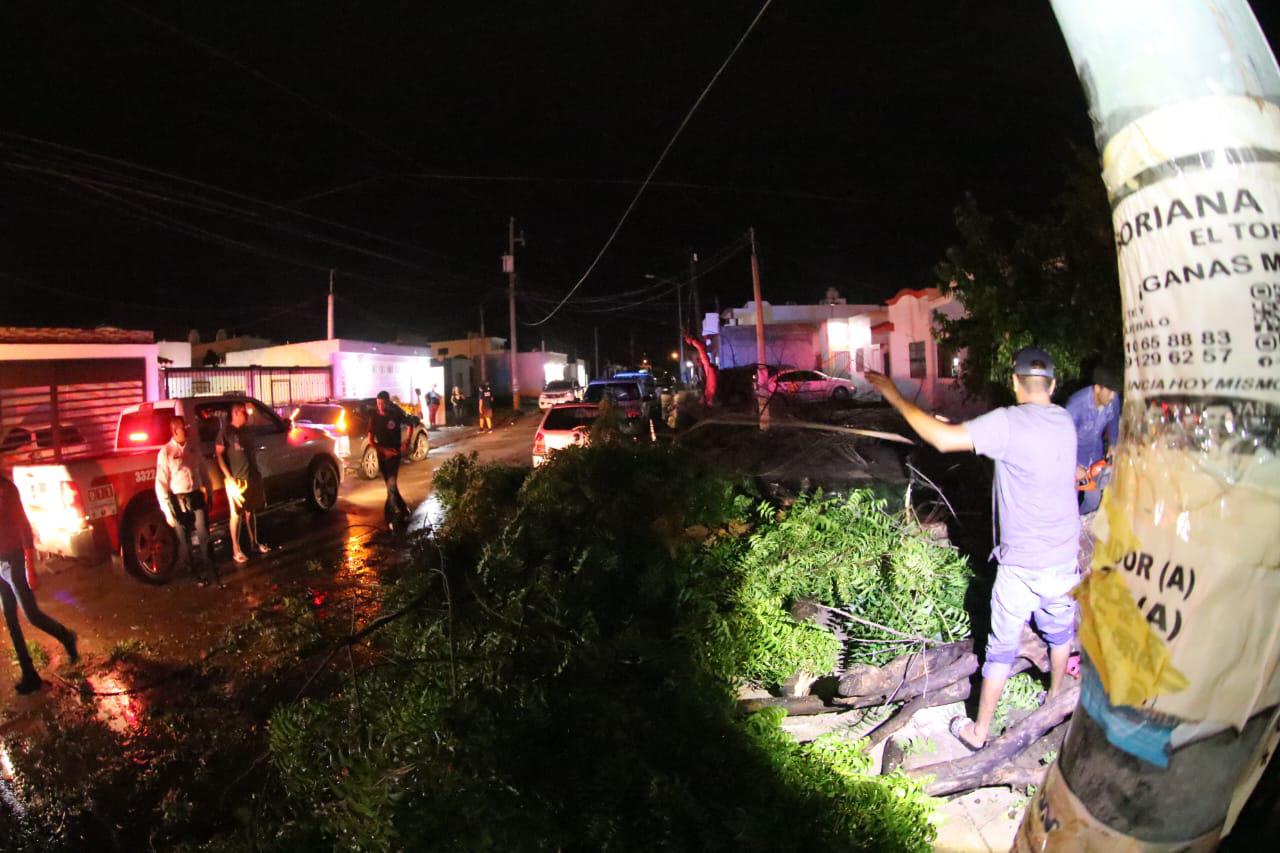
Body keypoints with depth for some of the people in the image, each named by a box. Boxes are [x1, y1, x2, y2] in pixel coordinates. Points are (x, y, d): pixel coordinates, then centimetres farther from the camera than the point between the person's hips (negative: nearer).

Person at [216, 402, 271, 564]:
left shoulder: (249, 430, 11)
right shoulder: (226, 431, -7)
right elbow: (219, 454, -9)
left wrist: (257, 471, 11)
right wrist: (229, 478, -15)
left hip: (252, 477, 6)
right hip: (236, 479, -5)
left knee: (251, 511, 14)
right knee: (237, 514, 1)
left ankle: (254, 543, 25)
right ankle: (236, 549, 9)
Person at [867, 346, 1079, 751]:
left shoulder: (1009, 422, -22)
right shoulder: (1066, 422, 0)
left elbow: (943, 438, -29)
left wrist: (896, 398, -21)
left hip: (1021, 565, -5)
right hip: (1064, 561, 6)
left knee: (1001, 648, 8)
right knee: (1059, 629, 28)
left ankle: (978, 730, 23)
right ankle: (1055, 697, 52)